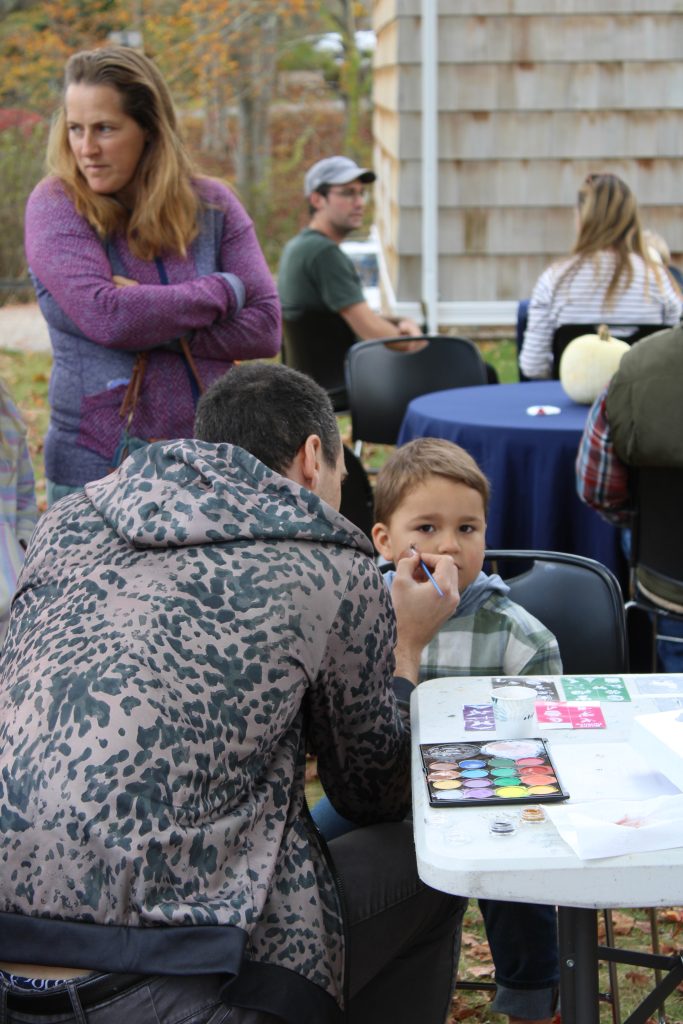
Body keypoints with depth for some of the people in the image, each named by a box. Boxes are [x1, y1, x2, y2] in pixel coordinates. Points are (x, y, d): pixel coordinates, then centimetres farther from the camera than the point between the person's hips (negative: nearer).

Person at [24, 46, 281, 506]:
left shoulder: (211, 205, 5)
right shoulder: (55, 206, -3)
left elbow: (265, 327, -1)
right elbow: (104, 315, -18)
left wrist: (157, 329, -13)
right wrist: (222, 292, -6)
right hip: (96, 468, -2)